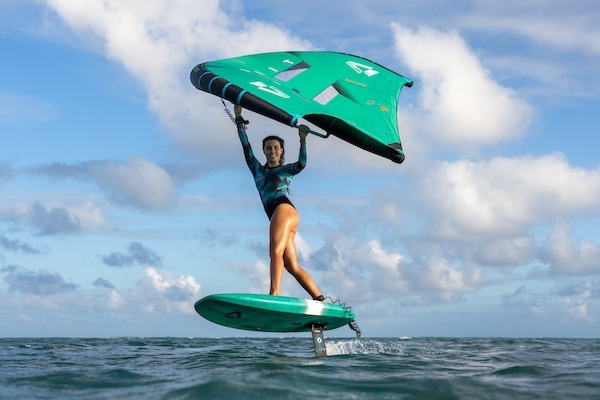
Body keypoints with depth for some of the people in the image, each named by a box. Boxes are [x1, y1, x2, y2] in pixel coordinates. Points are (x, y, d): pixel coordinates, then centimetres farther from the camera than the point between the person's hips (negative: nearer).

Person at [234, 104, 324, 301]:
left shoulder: (287, 170, 15)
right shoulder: (257, 170, 27)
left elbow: (302, 163, -6)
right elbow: (246, 147, 23)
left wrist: (303, 139, -9)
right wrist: (239, 120, 22)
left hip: (284, 208, -5)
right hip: (275, 215, 5)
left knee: (276, 251, -25)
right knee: (292, 266, -4)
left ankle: (274, 294, -38)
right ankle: (321, 300, -8)